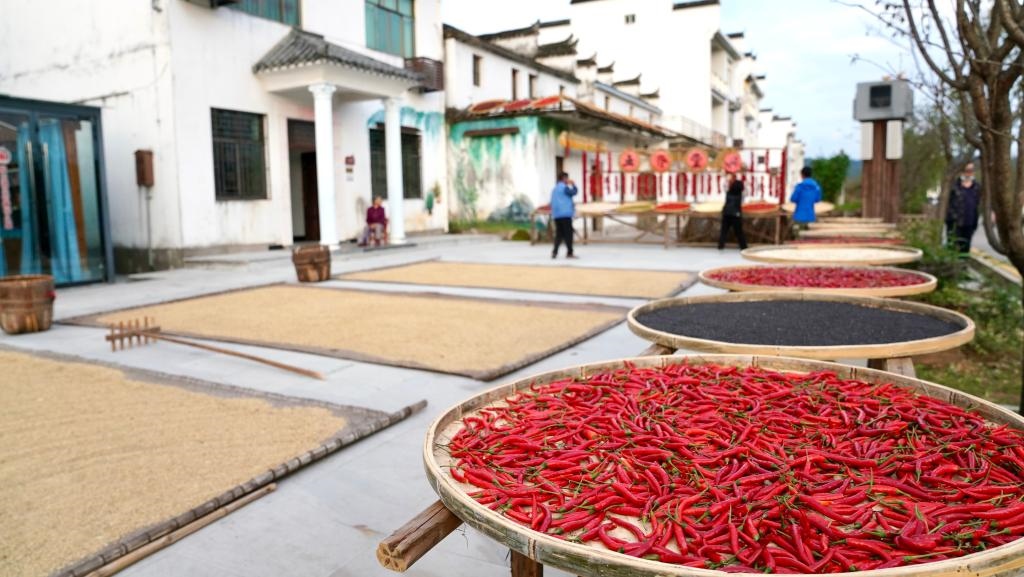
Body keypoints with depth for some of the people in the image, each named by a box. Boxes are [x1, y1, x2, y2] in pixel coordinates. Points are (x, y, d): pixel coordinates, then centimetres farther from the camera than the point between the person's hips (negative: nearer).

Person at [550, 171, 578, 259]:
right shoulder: (564, 187, -8)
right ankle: (569, 253, -2)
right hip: (565, 214, -8)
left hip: (556, 215, 8)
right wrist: (573, 185, 2)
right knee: (568, 233, -3)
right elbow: (573, 192, -15)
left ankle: (555, 252, -3)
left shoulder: (554, 188, 19)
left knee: (559, 234, 8)